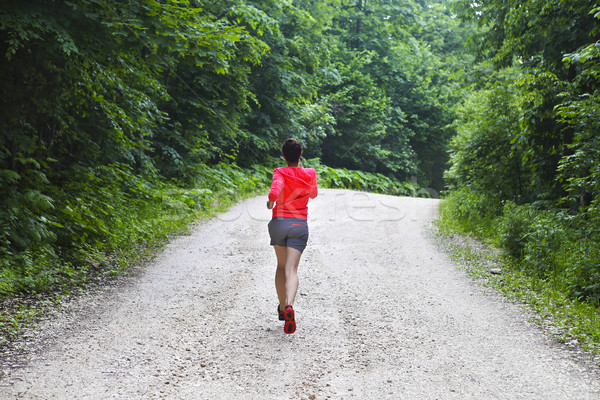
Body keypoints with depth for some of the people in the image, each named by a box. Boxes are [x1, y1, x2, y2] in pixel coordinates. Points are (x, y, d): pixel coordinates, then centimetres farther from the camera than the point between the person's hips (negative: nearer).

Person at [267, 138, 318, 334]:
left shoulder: (280, 173, -3)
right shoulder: (310, 174, 5)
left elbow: (276, 189, -24)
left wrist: (270, 202, -2)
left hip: (279, 222, 0)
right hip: (299, 224, 0)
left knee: (281, 266, 19)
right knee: (291, 269, -8)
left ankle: (282, 307, 26)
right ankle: (289, 306, -33)